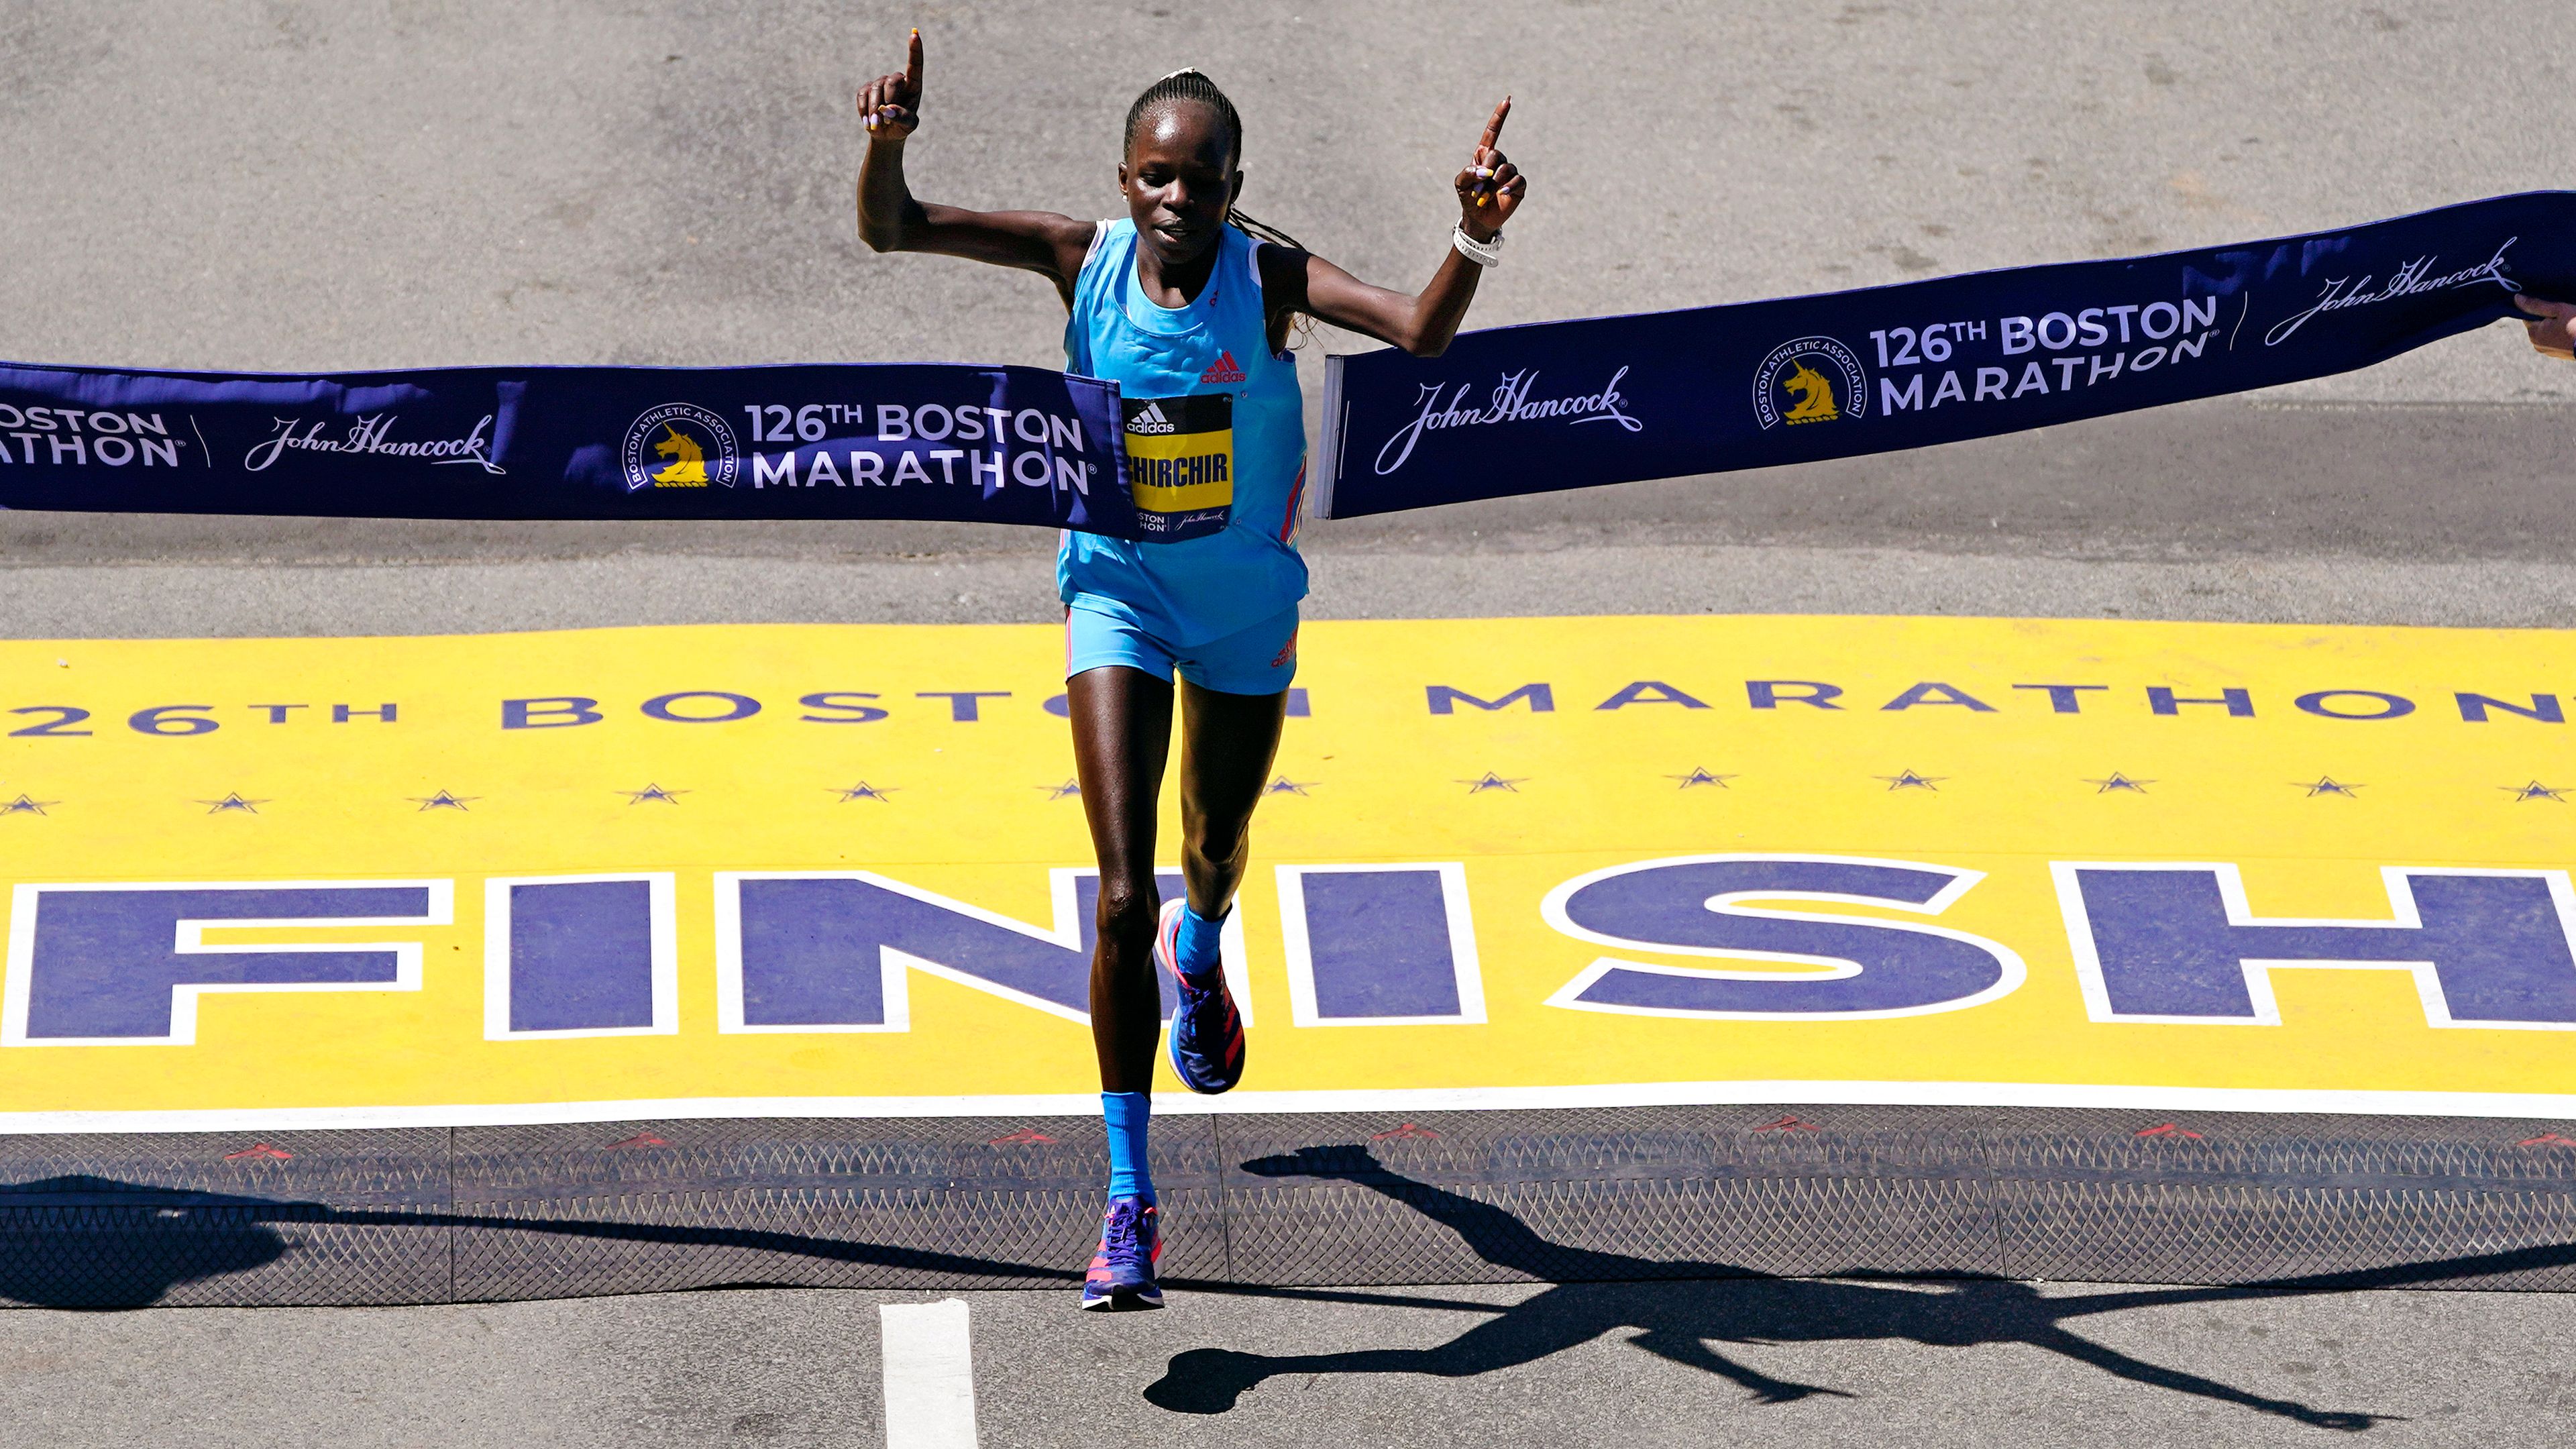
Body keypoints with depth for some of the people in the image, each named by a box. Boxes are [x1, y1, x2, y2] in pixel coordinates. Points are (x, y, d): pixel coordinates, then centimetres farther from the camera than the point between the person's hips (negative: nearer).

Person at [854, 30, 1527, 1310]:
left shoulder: (1268, 274, -19)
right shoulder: (1084, 259, -16)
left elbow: (1421, 333, -33)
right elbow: (891, 231, -18)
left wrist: (1477, 241, -51)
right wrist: (888, 140, -38)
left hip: (1246, 602, 1)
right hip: (1118, 592, -1)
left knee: (1215, 853, 24)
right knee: (1123, 895, -13)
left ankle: (1198, 952, 65)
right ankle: (1127, 1203, -11)